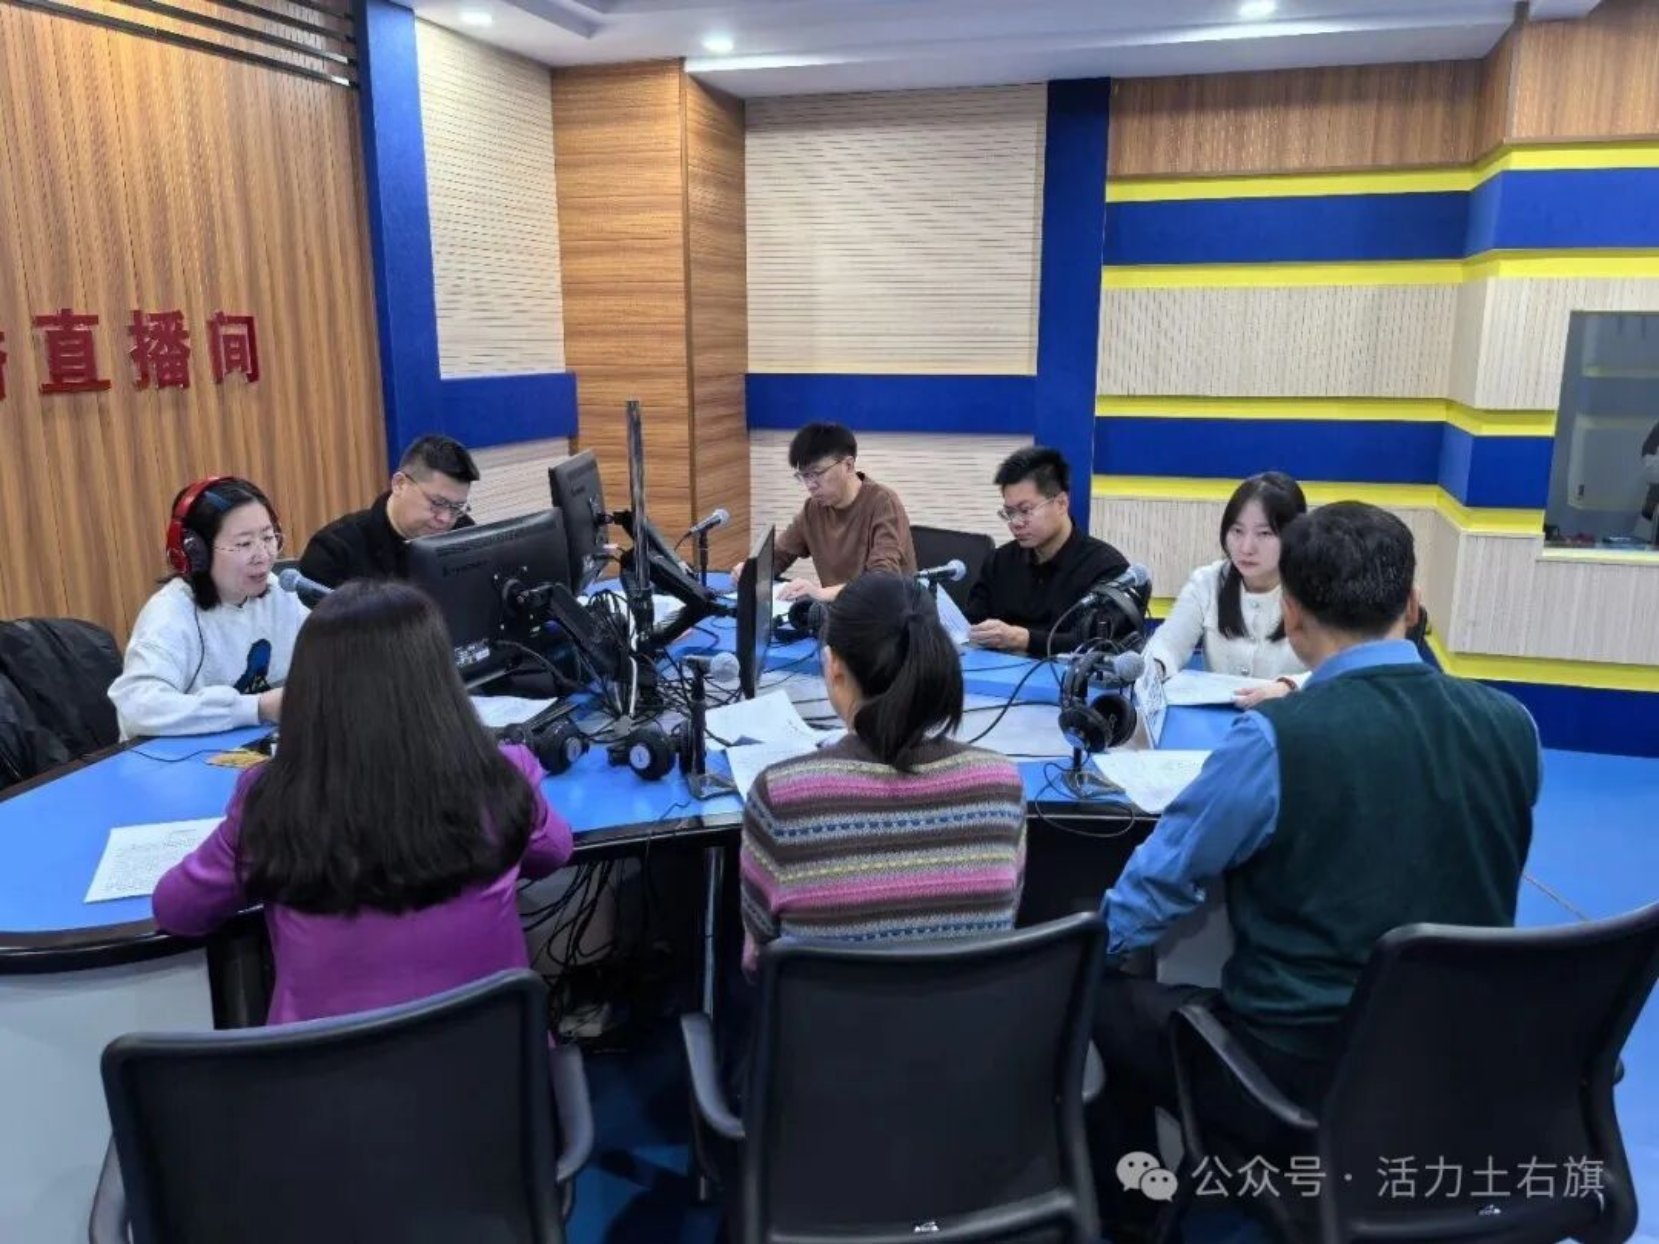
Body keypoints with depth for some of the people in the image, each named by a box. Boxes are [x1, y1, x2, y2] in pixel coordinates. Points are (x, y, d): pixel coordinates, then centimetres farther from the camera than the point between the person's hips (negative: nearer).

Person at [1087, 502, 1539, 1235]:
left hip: (1308, 1077, -6)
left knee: (1111, 996, 17)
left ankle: (1124, 1202, 36)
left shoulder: (1278, 739, -23)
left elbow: (1151, 892, -12)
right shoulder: (1511, 726, -7)